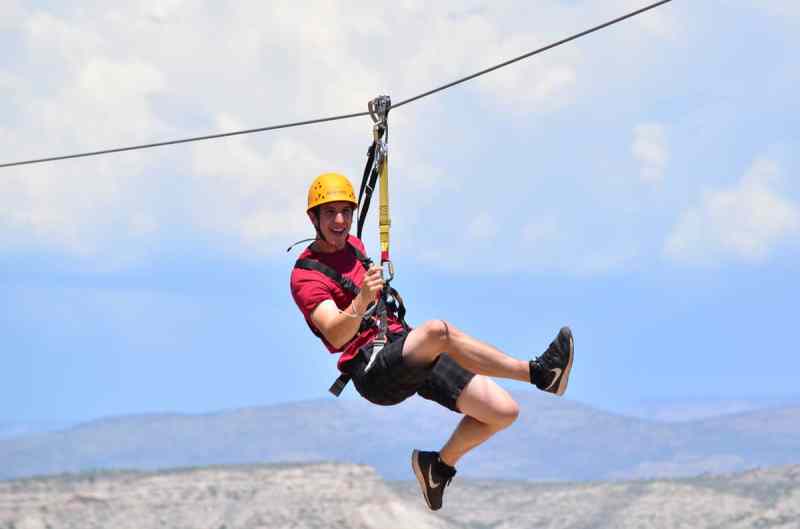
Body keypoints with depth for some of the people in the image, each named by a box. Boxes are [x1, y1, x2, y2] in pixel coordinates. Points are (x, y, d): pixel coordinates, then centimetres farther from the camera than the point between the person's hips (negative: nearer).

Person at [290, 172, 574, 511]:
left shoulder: (353, 245, 18)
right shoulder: (306, 276, -7)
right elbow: (336, 336, -26)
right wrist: (361, 301, -40)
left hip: (410, 351, 8)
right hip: (374, 371, -8)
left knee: (504, 411, -6)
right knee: (437, 330, -38)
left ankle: (440, 464, 15)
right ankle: (536, 372, -32)